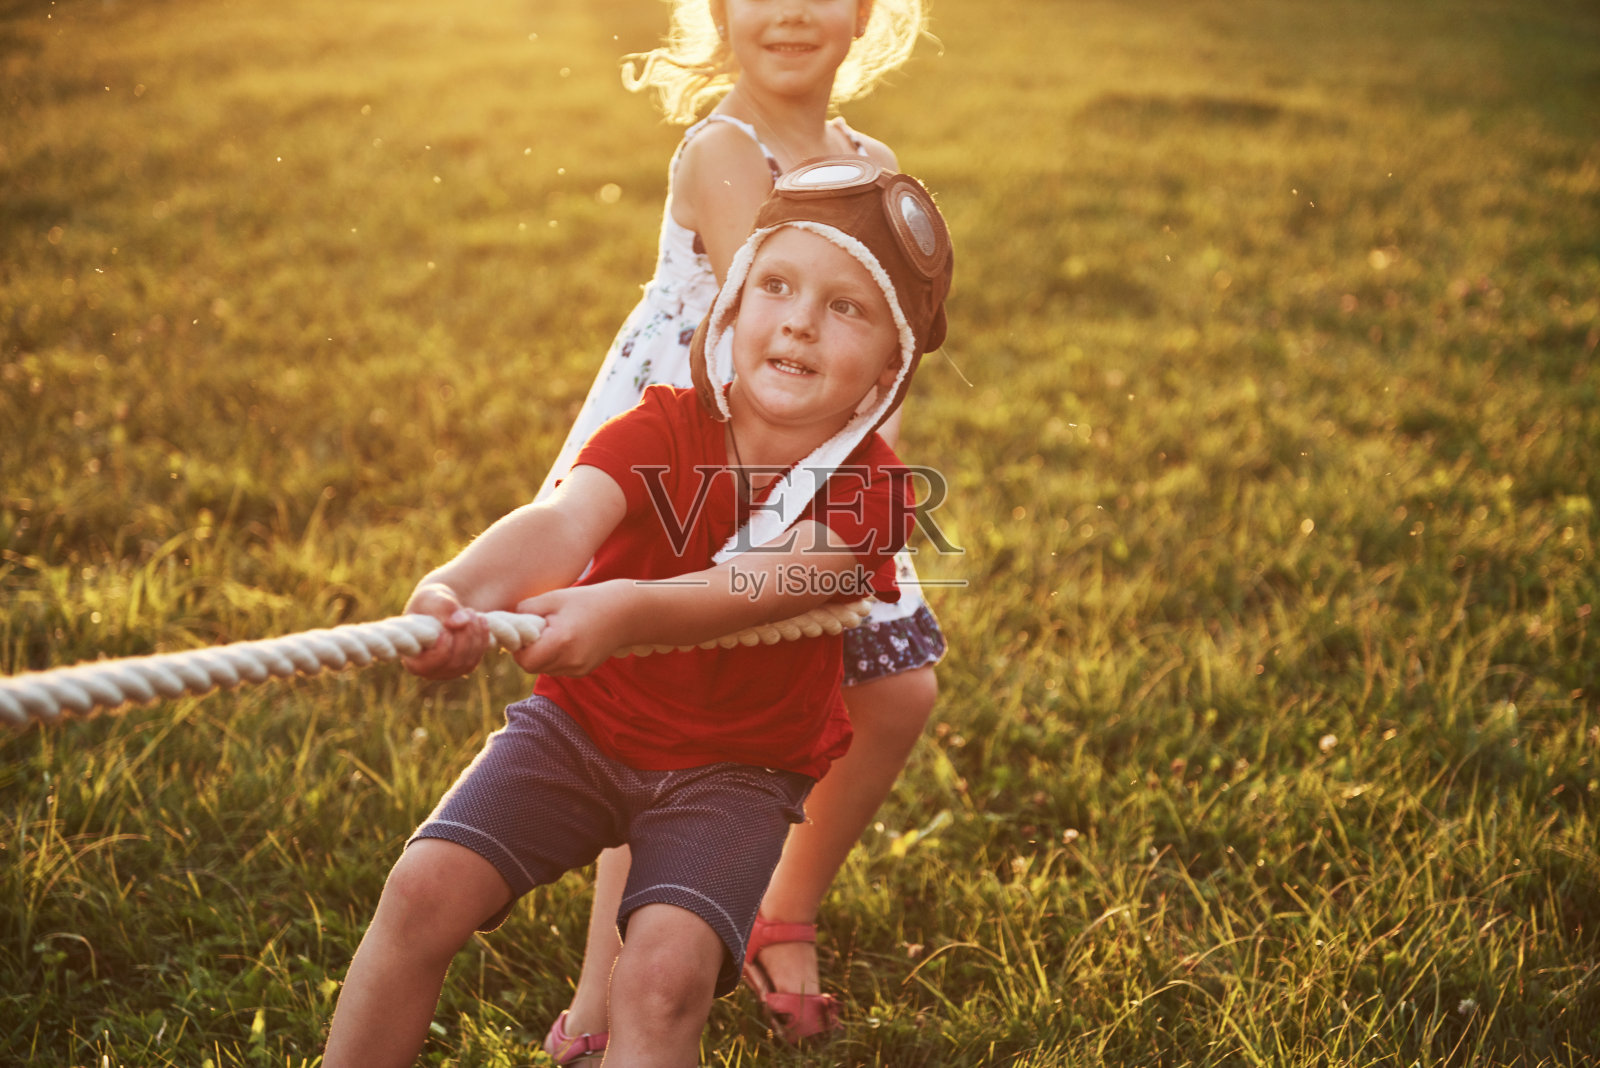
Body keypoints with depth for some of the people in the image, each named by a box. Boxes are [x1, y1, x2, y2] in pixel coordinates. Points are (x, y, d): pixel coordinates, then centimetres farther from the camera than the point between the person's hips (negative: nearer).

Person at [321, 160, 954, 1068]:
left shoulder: (868, 490, -16)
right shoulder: (663, 429, -12)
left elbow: (765, 584, -34)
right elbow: (562, 522, -31)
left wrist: (623, 610, -54)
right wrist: (461, 591, -54)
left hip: (735, 770, -2)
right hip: (580, 724, 2)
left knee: (666, 971, -25)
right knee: (427, 887, -15)